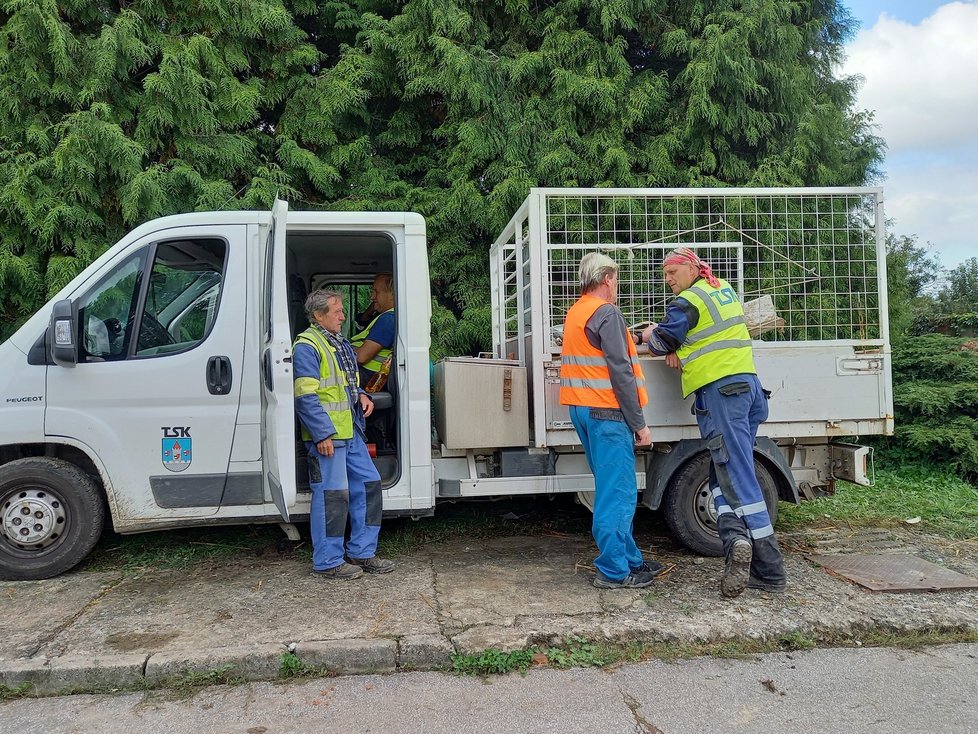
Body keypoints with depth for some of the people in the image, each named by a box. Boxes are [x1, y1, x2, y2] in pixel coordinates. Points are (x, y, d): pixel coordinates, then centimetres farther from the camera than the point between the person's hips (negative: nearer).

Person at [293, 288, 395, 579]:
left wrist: (361, 395, 8)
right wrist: (322, 434, -22)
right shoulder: (307, 346, -11)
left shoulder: (340, 344, 20)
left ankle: (362, 552, 23)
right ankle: (328, 562, 9)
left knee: (368, 484, 12)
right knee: (332, 495, -4)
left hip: (351, 432, 10)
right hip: (326, 436, -10)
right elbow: (306, 395, -17)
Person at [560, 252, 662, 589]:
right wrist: (639, 423, -13)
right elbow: (621, 372, -16)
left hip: (581, 409, 10)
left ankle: (629, 558, 25)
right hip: (606, 411, -10)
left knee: (611, 488, 16)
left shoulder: (575, 313, 17)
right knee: (618, 492, -4)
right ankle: (614, 570, 1)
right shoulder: (607, 313, -11)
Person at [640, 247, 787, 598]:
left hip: (719, 389, -8)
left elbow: (661, 340, 0)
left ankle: (763, 565, -14)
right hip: (748, 385, 8)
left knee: (735, 476, -9)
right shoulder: (725, 291, 20)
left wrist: (647, 334, 21)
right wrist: (679, 350, 8)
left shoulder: (689, 301, -7)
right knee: (728, 472, 10)